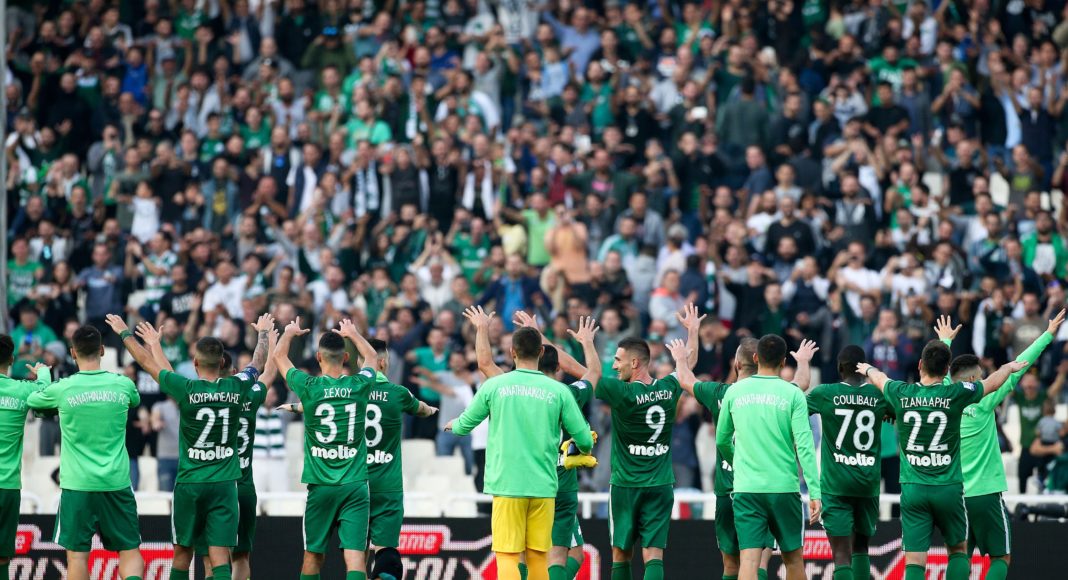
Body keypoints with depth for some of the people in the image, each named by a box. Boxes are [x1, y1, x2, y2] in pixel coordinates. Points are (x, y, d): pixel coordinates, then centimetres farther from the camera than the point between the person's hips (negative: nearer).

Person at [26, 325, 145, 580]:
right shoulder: (123, 385, -1)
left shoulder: (62, 389, -7)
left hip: (77, 485, -2)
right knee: (130, 550, 7)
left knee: (77, 554, 3)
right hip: (117, 482, 2)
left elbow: (31, 400, 15)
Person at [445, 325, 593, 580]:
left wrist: (453, 425, 36)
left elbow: (465, 425, 12)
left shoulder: (494, 386, 0)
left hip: (506, 484, -2)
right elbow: (584, 439, 2)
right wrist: (586, 449, 27)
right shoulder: (559, 391, 1)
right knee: (537, 558, 9)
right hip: (543, 486, 2)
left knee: (507, 557, -4)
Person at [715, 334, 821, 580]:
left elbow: (722, 441, 16)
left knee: (748, 560, -5)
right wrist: (814, 493, -9)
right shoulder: (792, 394, -3)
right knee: (793, 559, 13)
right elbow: (804, 446, -10)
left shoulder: (734, 392, 5)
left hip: (745, 488, 1)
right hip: (784, 487, -1)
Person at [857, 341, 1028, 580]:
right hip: (948, 488, -1)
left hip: (912, 489, 1)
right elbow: (992, 383, 14)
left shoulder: (902, 394, -2)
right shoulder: (955, 395, -6)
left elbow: (879, 379, 23)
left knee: (914, 560, -1)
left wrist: (868, 369, 47)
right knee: (958, 550, 17)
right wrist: (1009, 368, 36)